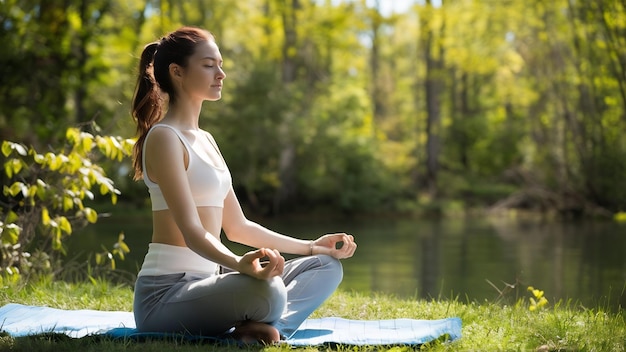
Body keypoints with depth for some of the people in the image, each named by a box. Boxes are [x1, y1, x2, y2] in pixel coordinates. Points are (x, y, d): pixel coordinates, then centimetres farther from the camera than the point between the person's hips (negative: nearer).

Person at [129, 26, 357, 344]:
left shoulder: (204, 140, 18)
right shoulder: (164, 137, -10)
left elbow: (237, 227, 21)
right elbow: (191, 231, -22)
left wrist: (311, 247, 22)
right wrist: (240, 264, -41)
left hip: (206, 281, 10)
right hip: (166, 291, -10)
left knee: (327, 266, 8)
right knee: (267, 291, -39)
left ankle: (273, 326, -17)